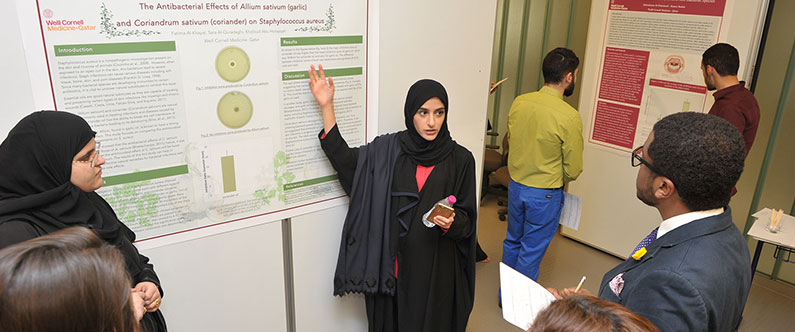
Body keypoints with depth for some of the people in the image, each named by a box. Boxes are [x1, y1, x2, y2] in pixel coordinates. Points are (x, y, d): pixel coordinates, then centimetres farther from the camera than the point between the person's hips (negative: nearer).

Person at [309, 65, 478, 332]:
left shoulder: (460, 159, -5)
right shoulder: (388, 149, -1)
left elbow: (467, 218, 0)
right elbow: (344, 161, -6)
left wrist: (451, 222, -24)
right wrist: (326, 106, -9)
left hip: (435, 267, -1)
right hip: (392, 263, 1)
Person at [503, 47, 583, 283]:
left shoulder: (519, 102, -6)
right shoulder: (569, 117, -21)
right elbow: (573, 170, -14)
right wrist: (557, 181, 7)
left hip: (515, 186, 6)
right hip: (545, 194, -5)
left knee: (512, 241, 22)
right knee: (531, 251, 10)